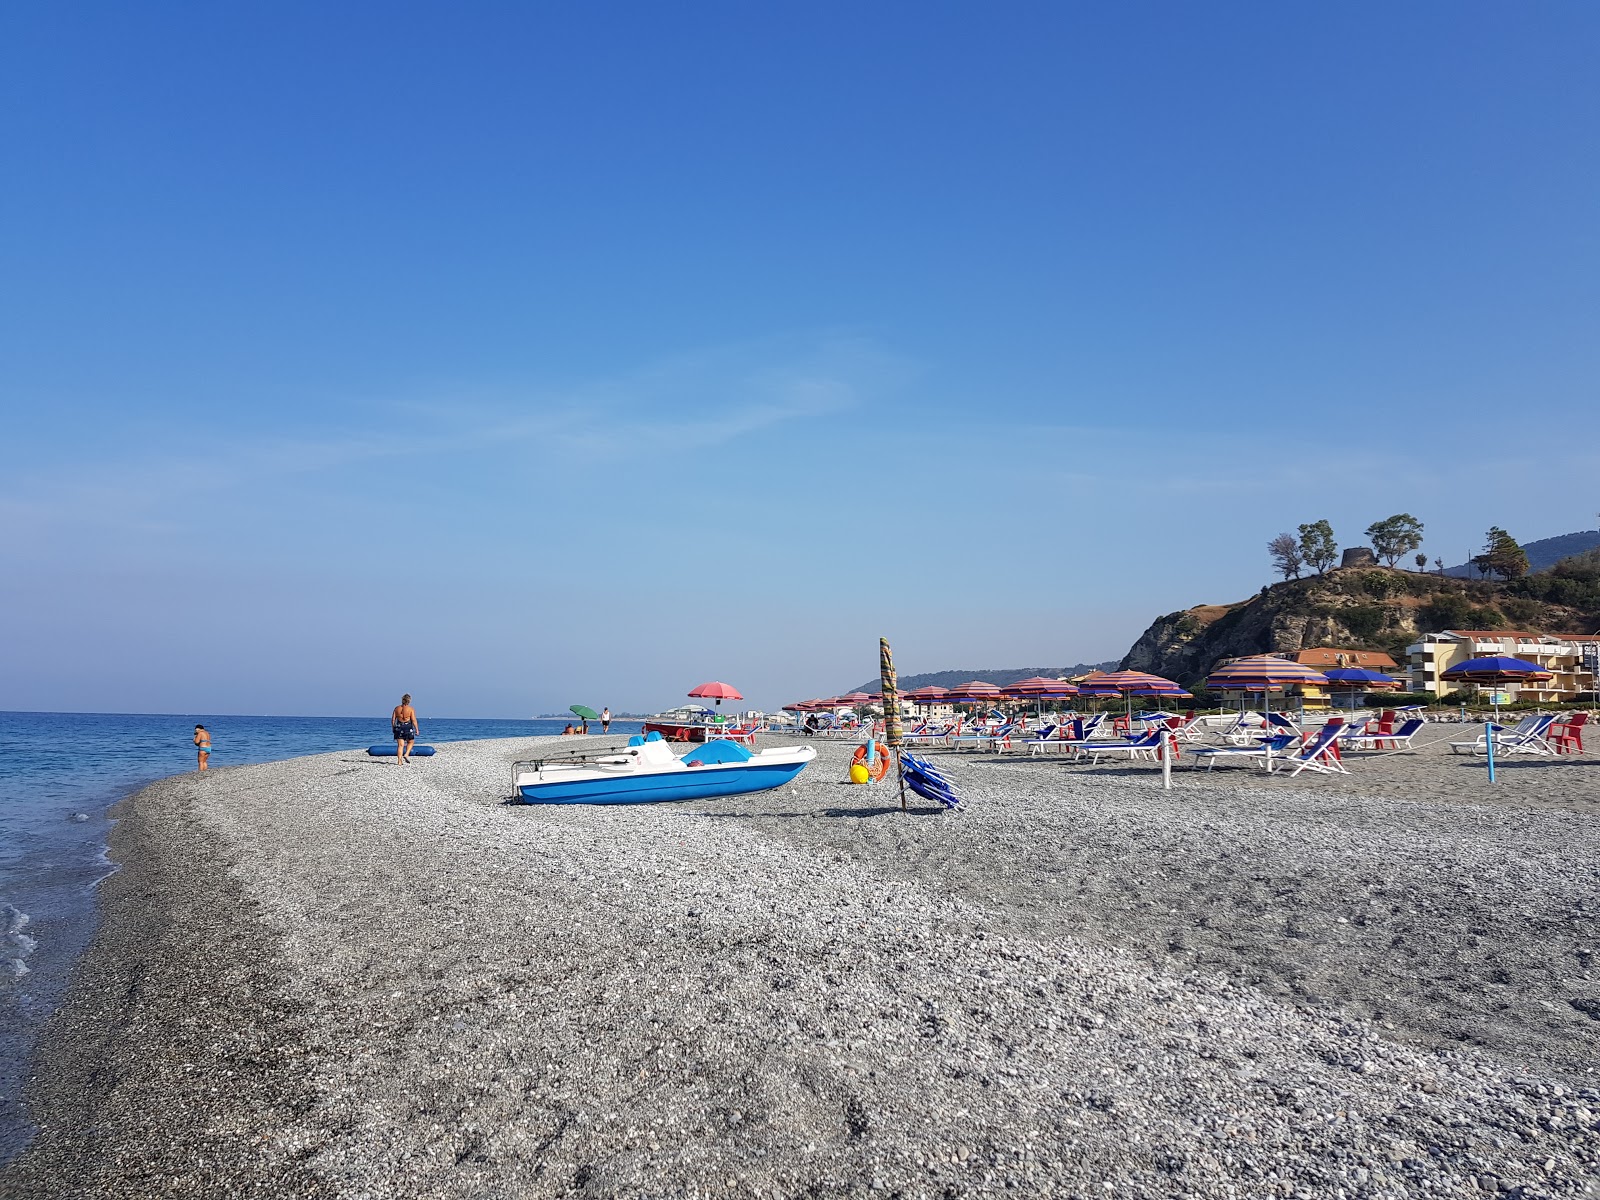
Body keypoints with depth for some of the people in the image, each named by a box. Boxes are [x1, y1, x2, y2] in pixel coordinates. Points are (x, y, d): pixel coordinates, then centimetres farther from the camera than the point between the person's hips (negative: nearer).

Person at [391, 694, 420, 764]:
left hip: (399, 727, 3)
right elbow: (414, 720, -11)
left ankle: (400, 761, 0)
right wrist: (417, 729, -4)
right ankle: (406, 755, 3)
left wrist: (393, 727, 16)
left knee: (400, 745, 4)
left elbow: (393, 719, 4)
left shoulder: (397, 708, 2)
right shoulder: (411, 709, -8)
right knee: (411, 742, 20)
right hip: (408, 727, -3)